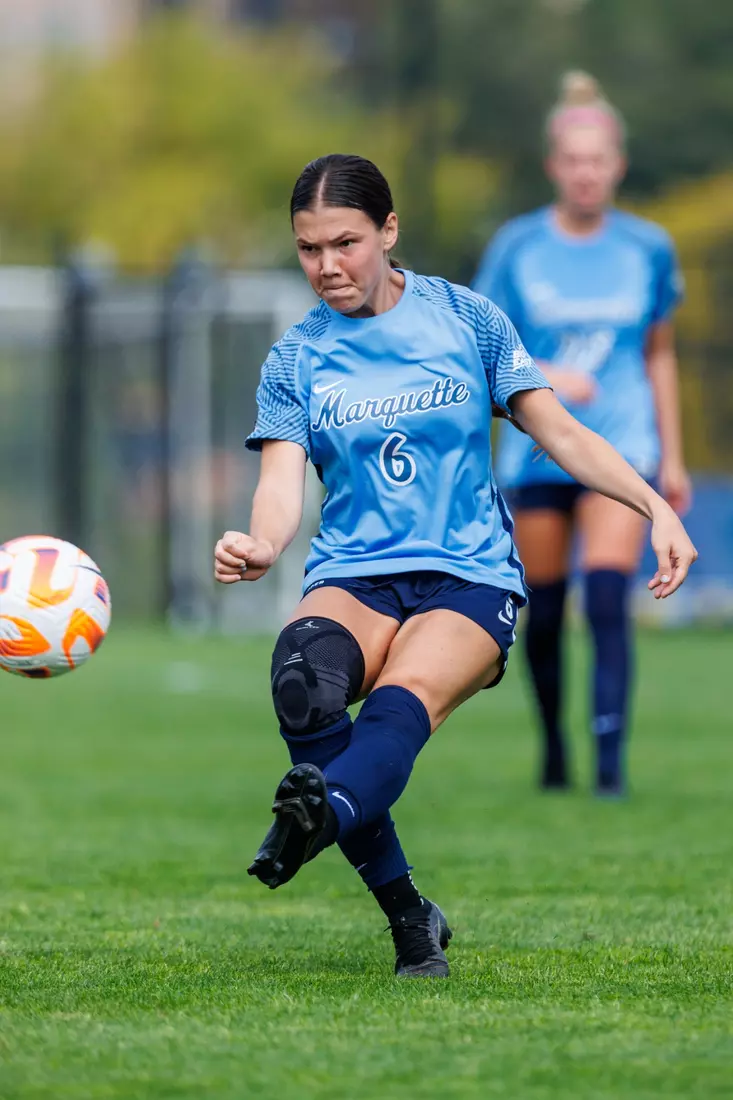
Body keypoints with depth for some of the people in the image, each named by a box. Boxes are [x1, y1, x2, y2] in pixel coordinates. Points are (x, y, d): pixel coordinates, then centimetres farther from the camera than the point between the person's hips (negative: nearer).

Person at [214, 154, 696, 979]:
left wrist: (656, 507, -1)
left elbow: (557, 430, 11)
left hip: (469, 577, -1)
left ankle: (321, 816, -66)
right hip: (353, 577, 1)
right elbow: (283, 481, -2)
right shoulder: (296, 358, 10)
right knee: (302, 670, -34)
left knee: (406, 692, -34)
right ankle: (407, 915, -29)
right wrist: (260, 546, -26)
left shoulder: (465, 319, 9)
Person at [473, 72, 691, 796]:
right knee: (543, 613, 4)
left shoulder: (648, 249, 5)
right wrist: (547, 376, -18)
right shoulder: (516, 247, 0)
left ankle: (611, 758, -20)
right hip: (538, 455, 0)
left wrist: (672, 457, 14)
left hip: (621, 449, 0)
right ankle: (553, 748, 25)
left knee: (609, 598, -18)